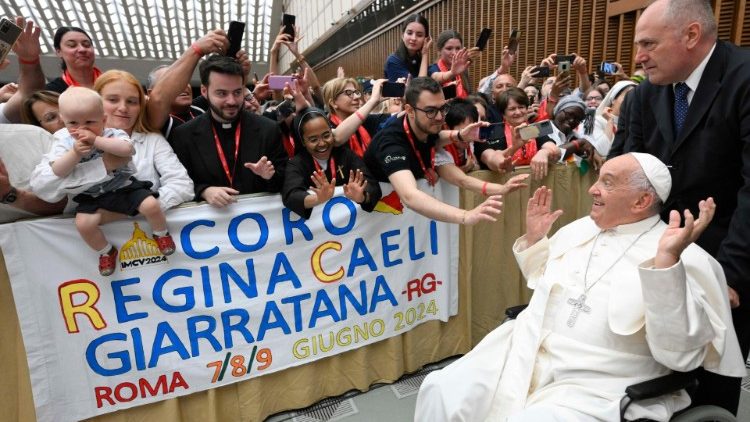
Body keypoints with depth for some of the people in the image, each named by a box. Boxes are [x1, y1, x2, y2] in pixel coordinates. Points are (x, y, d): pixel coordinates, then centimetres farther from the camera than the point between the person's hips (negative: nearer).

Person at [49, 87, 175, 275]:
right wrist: (75, 153, -26)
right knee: (83, 223, -20)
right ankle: (106, 252, 10)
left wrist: (96, 140, -33)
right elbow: (58, 172, -11)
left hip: (125, 187, -2)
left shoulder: (113, 134, -10)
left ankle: (161, 234, 12)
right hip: (92, 197, 2)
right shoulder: (65, 141, -3)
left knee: (151, 205, -21)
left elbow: (126, 149, -33)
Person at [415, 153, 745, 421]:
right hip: (524, 355, 5)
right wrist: (533, 238, 10)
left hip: (594, 388, -5)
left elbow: (678, 352, -20)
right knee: (442, 391, -11)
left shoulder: (684, 258, -8)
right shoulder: (580, 227, 11)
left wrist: (667, 260, -29)